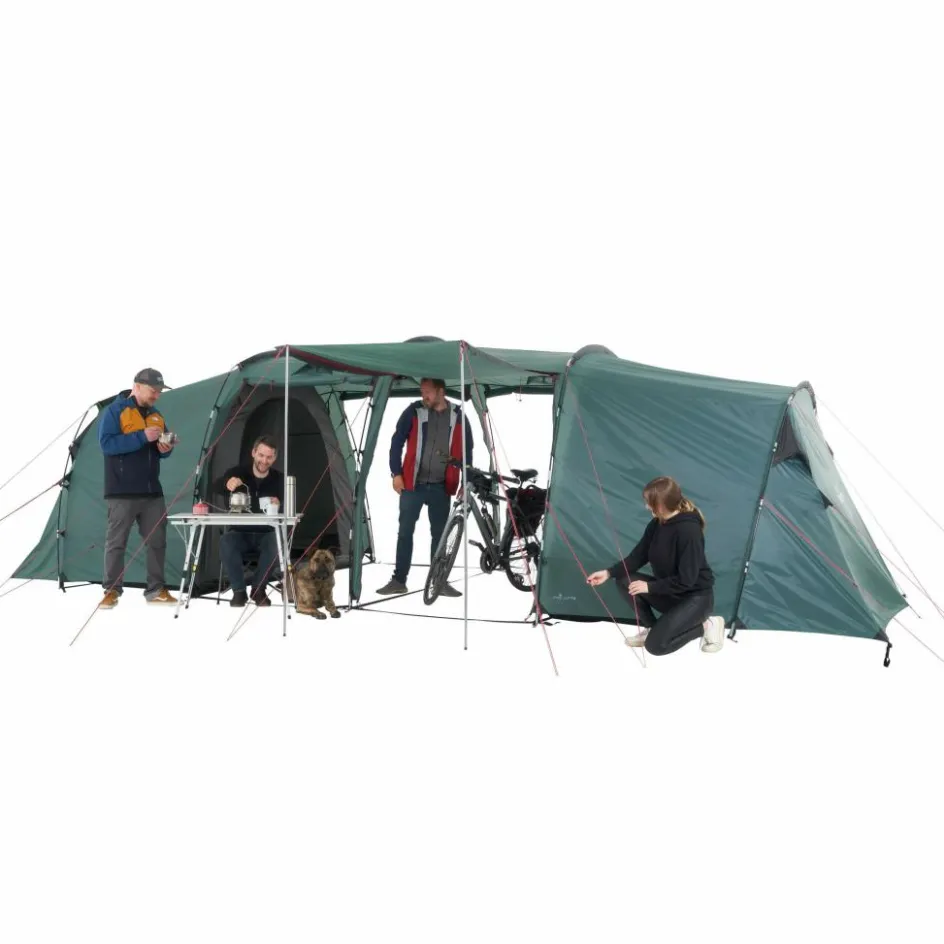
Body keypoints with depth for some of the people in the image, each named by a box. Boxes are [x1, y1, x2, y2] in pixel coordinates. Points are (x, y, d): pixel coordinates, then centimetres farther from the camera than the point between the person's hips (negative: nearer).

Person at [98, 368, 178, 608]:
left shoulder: (156, 416, 15)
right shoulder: (115, 411, -5)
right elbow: (107, 444, -16)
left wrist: (165, 449, -2)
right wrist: (142, 437, -21)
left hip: (152, 491, 6)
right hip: (122, 492, -6)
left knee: (157, 541, 6)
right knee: (116, 542, -2)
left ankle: (156, 589, 14)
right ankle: (111, 590, 6)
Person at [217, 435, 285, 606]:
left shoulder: (279, 479, 0)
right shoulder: (239, 471, -3)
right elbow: (217, 487, -24)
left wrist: (279, 506, -31)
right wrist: (227, 482, -49)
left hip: (266, 535, 0)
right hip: (240, 533, 0)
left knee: (277, 542, -34)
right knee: (226, 541, -34)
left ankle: (258, 589, -14)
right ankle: (239, 590, -20)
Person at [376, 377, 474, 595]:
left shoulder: (458, 416, 2)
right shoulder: (414, 412, -2)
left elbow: (467, 451, 9)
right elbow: (396, 442, 2)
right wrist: (396, 474, -4)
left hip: (441, 487, 1)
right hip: (413, 484, -1)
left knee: (440, 534, 7)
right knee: (405, 531, 1)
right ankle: (399, 580, 8)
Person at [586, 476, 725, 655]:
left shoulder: (689, 530, -27)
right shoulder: (657, 524, -3)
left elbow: (685, 580, -27)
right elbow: (638, 556, 3)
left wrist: (649, 587, -21)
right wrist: (609, 572, -10)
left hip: (695, 597, -8)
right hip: (668, 591, 8)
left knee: (655, 644, -20)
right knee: (625, 581, -10)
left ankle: (707, 625, 0)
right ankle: (651, 628, 4)